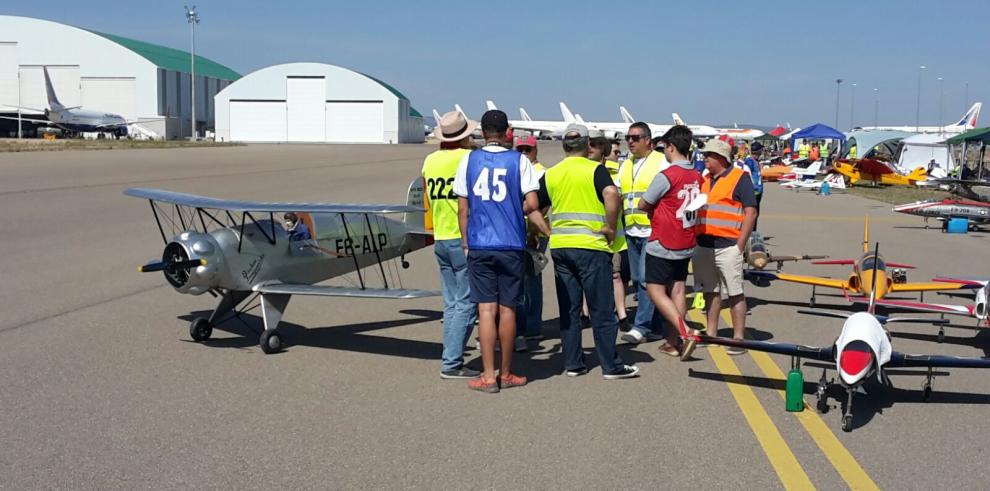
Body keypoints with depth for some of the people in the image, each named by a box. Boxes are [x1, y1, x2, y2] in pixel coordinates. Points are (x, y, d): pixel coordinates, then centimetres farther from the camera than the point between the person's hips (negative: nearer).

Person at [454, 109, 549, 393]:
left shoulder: (469, 160, 3)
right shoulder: (519, 160, -1)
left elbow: (462, 207, 4)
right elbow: (531, 204, -8)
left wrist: (465, 243, 13)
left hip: (478, 245, 1)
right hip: (511, 245, -1)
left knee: (486, 310, 3)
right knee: (507, 310, 7)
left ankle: (488, 376, 2)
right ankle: (506, 374, 17)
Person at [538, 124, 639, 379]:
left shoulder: (550, 174, 9)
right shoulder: (595, 169, -5)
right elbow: (612, 195, -24)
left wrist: (549, 231, 15)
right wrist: (610, 227, -14)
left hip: (559, 246, 5)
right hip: (591, 246, -5)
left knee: (568, 309, 11)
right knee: (602, 309, 1)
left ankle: (572, 363, 13)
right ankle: (611, 365, 4)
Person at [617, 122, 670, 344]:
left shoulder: (661, 162, -4)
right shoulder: (626, 165, 18)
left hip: (653, 231, -7)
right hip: (632, 231, 8)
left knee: (646, 279, -12)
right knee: (638, 280, 9)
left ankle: (641, 327, -10)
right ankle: (655, 327, 17)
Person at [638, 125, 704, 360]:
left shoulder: (666, 176, -18)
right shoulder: (697, 177, 4)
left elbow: (643, 204, -11)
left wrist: (654, 209, 9)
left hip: (662, 244, -7)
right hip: (686, 244, 7)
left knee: (656, 290, 0)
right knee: (678, 290, 10)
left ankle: (685, 332, -13)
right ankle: (673, 342, 14)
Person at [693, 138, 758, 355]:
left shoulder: (739, 178, -4)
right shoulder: (704, 180, 16)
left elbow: (751, 212, -8)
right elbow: (695, 209, 22)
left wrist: (740, 244, -13)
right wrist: (693, 237, 11)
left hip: (728, 246, -7)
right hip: (703, 245, 7)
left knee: (735, 293, -2)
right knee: (711, 291, 13)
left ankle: (738, 338, 2)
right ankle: (711, 333, 21)